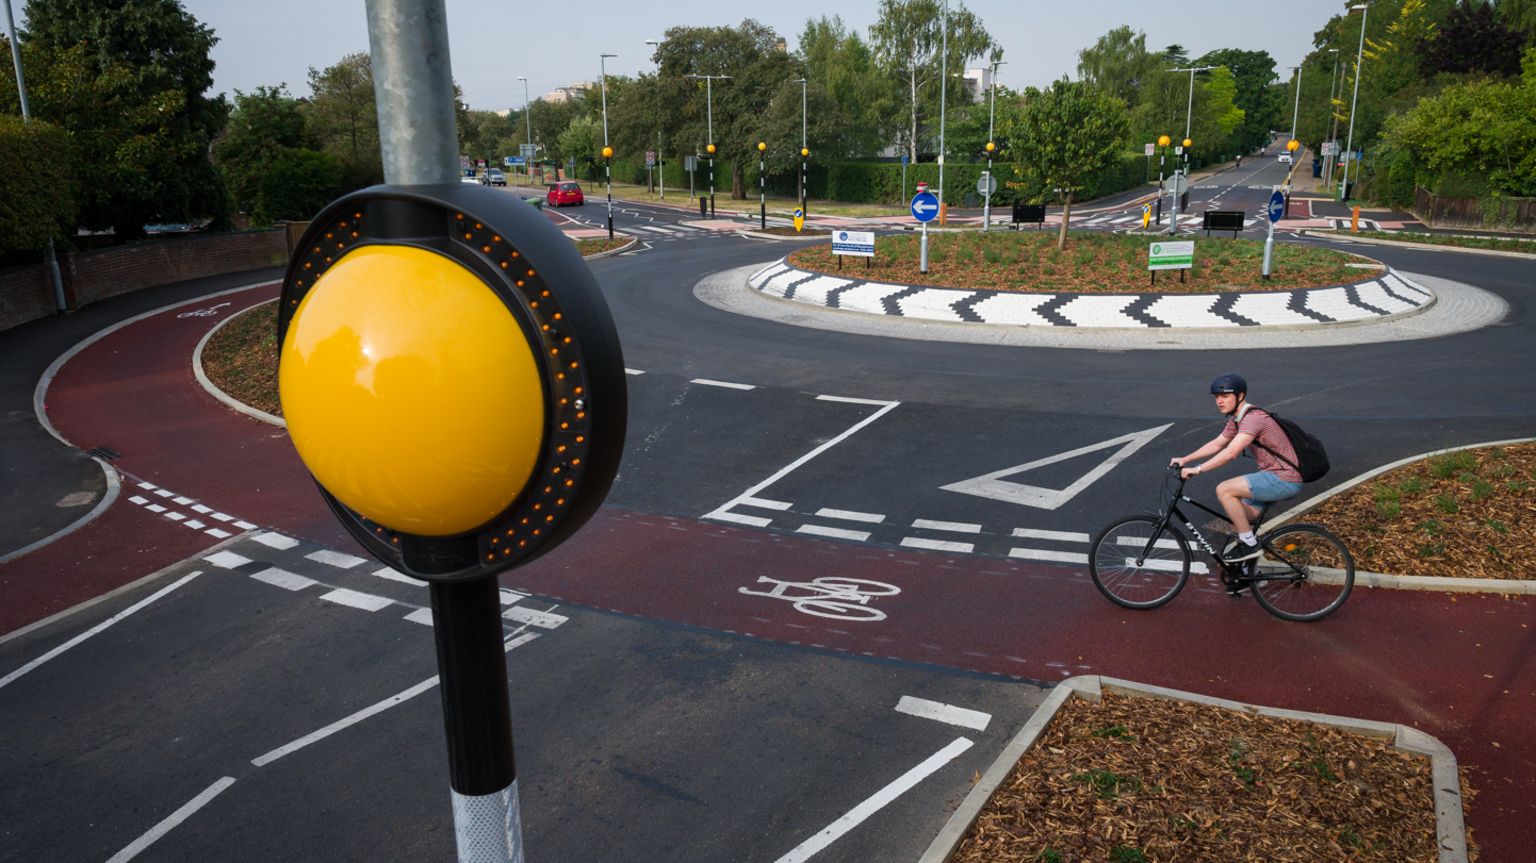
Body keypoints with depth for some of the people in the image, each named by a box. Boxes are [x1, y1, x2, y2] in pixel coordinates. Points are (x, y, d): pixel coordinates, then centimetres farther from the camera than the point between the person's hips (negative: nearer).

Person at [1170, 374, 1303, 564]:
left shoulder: (1253, 418, -23)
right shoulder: (1236, 419, 9)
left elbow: (1231, 453, -33)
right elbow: (1217, 444, 17)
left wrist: (1197, 469, -33)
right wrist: (1185, 459, 9)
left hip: (1284, 480, -10)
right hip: (1274, 476, 10)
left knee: (1224, 490, -19)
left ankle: (1249, 544, -10)